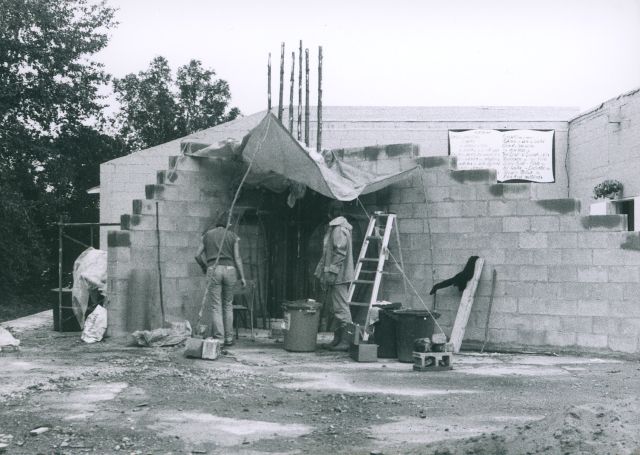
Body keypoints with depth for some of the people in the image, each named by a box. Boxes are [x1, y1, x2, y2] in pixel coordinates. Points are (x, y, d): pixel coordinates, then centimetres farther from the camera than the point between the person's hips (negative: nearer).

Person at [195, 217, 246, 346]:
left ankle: (219, 338, -6)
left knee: (216, 306, 0)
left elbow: (198, 255, 11)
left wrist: (204, 267, 28)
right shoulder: (233, 236, 11)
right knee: (228, 305, 12)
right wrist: (242, 276, 4)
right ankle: (229, 338, 12)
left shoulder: (207, 235, 14)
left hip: (213, 270, -1)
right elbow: (237, 257, 3)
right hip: (230, 269, 1)